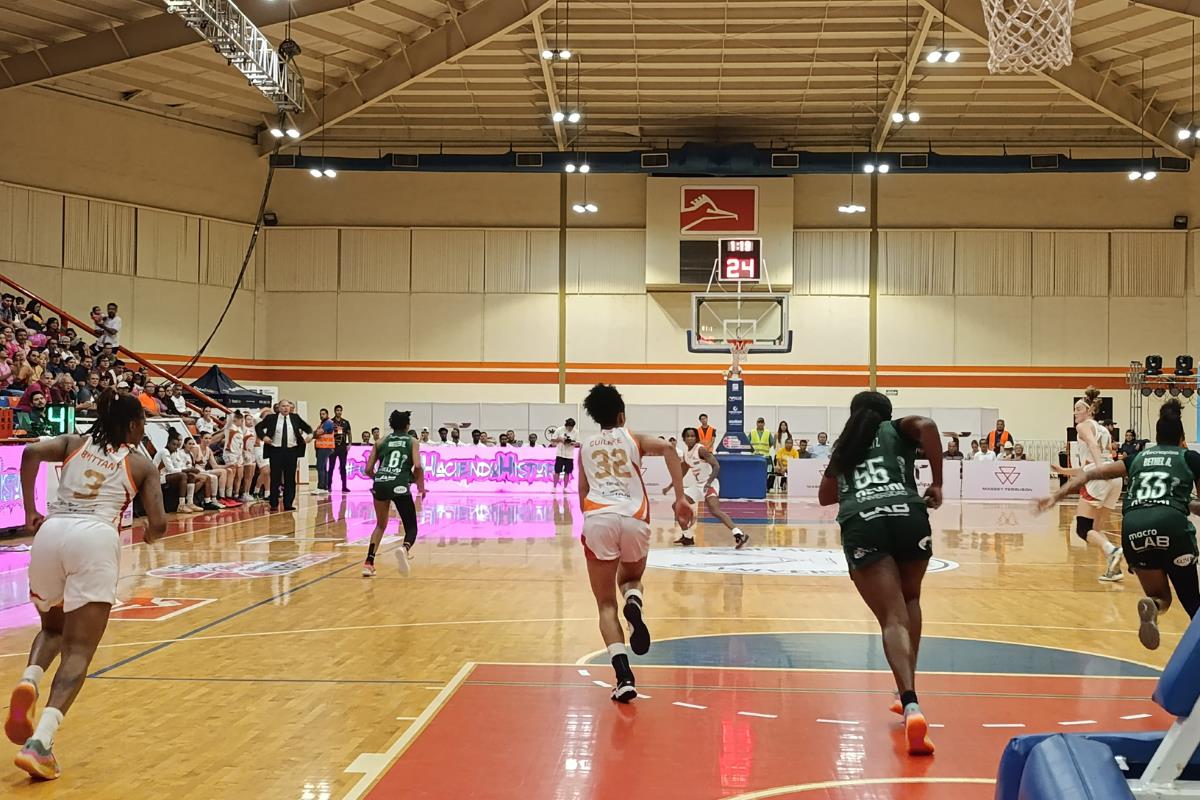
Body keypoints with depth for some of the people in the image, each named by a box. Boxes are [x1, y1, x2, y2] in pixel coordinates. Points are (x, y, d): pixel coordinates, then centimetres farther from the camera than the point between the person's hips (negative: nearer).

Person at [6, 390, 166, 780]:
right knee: (78, 650, -3)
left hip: (51, 532, 3)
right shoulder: (140, 463, 16)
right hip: (96, 537, -3)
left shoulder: (75, 442, 22)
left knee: (53, 628, 27)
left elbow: (31, 452, 2)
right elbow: (158, 524, 9)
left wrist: (29, 510, 7)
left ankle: (28, 681, -5)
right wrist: (149, 534, 33)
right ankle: (40, 742, -23)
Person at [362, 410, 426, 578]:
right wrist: (421, 486, 13)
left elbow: (368, 469, 15)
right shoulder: (412, 441, 14)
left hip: (380, 484, 3)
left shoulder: (381, 441, 21)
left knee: (380, 525, 25)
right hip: (400, 486, -3)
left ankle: (369, 562, 11)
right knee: (411, 527, 7)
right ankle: (405, 548, -28)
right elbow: (417, 466, -2)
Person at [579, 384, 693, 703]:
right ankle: (634, 603, -8)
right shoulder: (634, 439, 19)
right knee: (630, 578, 30)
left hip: (597, 519, 0)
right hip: (633, 520, 0)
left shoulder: (585, 447, 24)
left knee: (606, 604, 9)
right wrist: (681, 498, -4)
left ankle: (624, 676, -11)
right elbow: (667, 448, -1)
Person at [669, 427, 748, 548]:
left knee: (715, 511, -28)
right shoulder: (686, 453, 9)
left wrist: (709, 483, -36)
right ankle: (687, 537, 19)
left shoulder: (701, 449, -16)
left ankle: (739, 535, -35)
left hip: (709, 484, -9)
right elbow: (681, 473, 25)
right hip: (697, 485, 9)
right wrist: (670, 487, 27)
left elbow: (716, 466, -24)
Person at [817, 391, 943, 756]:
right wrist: (937, 483, 4)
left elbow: (825, 496, 39)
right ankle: (907, 695, 21)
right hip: (907, 516, 0)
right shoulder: (898, 430, 23)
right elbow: (927, 425, 0)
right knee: (909, 601, 25)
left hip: (861, 524, 0)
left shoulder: (843, 447, 30)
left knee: (893, 619, -5)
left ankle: (911, 703, -27)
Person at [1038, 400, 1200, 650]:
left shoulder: (1139, 457, 26)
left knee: (1160, 597, 19)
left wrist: (1057, 495, 17)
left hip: (1133, 528, 3)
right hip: (1171, 524, -3)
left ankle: (1152, 606, -15)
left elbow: (1091, 473, 18)